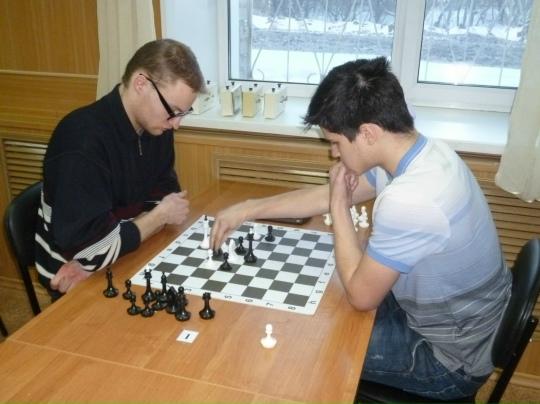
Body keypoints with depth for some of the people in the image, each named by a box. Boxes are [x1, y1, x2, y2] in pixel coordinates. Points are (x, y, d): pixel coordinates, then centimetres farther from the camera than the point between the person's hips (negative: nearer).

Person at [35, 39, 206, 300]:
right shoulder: (82, 139, -26)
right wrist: (159, 216, -14)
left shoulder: (155, 125, -5)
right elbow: (89, 252, -27)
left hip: (124, 261, 6)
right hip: (79, 285, -6)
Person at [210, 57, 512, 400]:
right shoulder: (423, 151, -7)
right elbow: (326, 195, 3)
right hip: (454, 321, 8)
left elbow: (361, 294, -23)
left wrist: (339, 207, -16)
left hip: (450, 358, -7)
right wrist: (248, 210, 3)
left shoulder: (408, 201, -38)